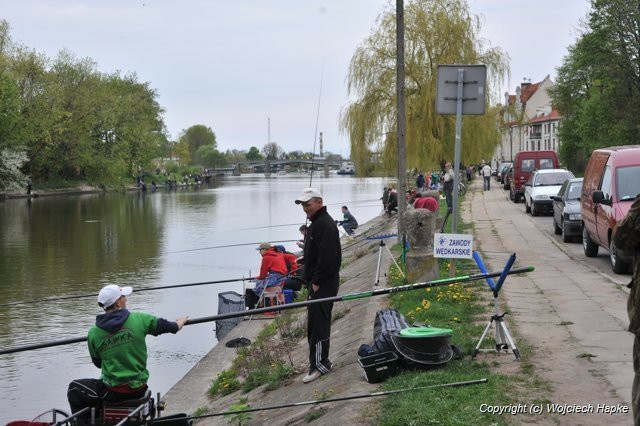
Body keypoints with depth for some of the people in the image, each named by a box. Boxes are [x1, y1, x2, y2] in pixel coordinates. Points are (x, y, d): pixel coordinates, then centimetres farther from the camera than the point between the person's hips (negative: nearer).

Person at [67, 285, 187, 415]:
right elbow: (170, 326, 5)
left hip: (114, 392, -3)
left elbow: (98, 363, 6)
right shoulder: (139, 319, -10)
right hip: (139, 389, 3)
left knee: (74, 389, 19)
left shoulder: (93, 333, -10)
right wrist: (181, 322, 29)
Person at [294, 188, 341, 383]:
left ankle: (319, 364, -9)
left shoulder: (325, 224, -16)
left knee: (317, 322, -11)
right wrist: (310, 279, 18)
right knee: (316, 321, 14)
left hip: (323, 284, -11)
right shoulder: (317, 223, 18)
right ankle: (320, 361, 20)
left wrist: (317, 282, -21)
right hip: (315, 281, 11)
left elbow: (327, 257, -23)